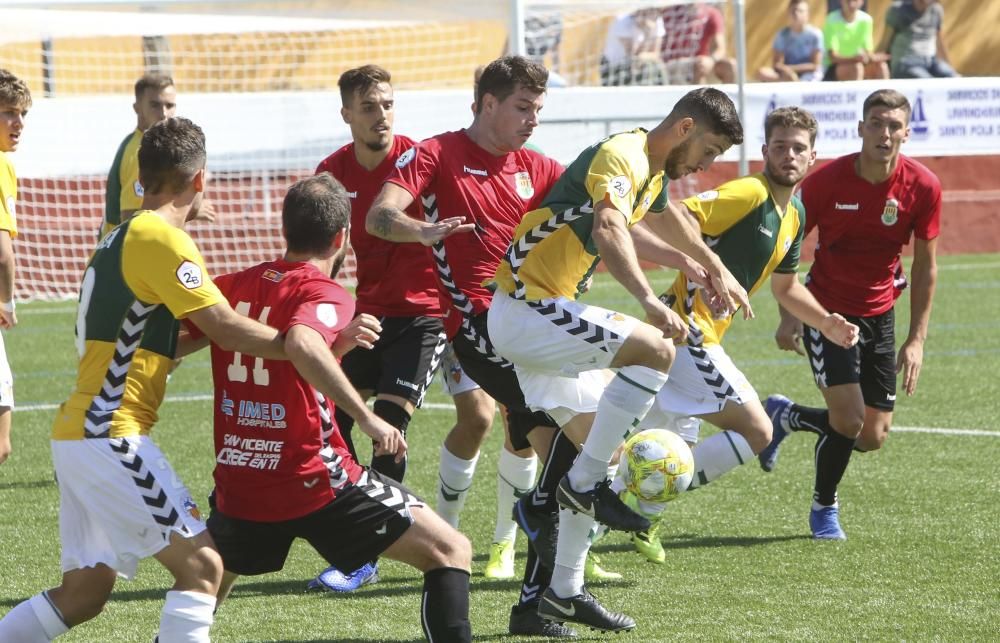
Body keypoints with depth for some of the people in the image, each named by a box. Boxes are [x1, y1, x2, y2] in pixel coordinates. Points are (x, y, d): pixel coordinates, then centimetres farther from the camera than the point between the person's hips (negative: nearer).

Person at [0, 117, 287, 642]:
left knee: (84, 594, 14)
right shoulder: (160, 238, -12)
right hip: (110, 436, -10)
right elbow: (227, 330, -16)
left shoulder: (121, 237, 17)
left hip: (78, 432, 10)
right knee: (202, 566, -9)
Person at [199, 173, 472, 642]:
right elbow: (300, 345, -31)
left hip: (238, 482, 6)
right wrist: (366, 417, -30)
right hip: (313, 480, -6)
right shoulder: (325, 294, -10)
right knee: (450, 552, 2)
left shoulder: (231, 287, 8)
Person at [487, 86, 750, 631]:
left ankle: (563, 592, 15)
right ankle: (584, 483, -17)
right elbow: (609, 230, -37)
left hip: (539, 317, 11)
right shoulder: (621, 155, -17)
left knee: (605, 447, 10)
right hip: (525, 313, -11)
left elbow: (666, 217, 40)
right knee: (655, 347, -25)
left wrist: (717, 271, 53)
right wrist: (649, 300, -50)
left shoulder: (654, 172, 15)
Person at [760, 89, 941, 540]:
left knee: (873, 437, 3)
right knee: (849, 420, -14)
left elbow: (925, 264, -2)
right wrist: (787, 316, -13)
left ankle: (784, 416, 31)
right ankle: (824, 508, 13)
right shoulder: (827, 181, -17)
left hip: (880, 316, 3)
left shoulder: (923, 187, -12)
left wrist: (916, 339, -6)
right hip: (826, 311, -3)